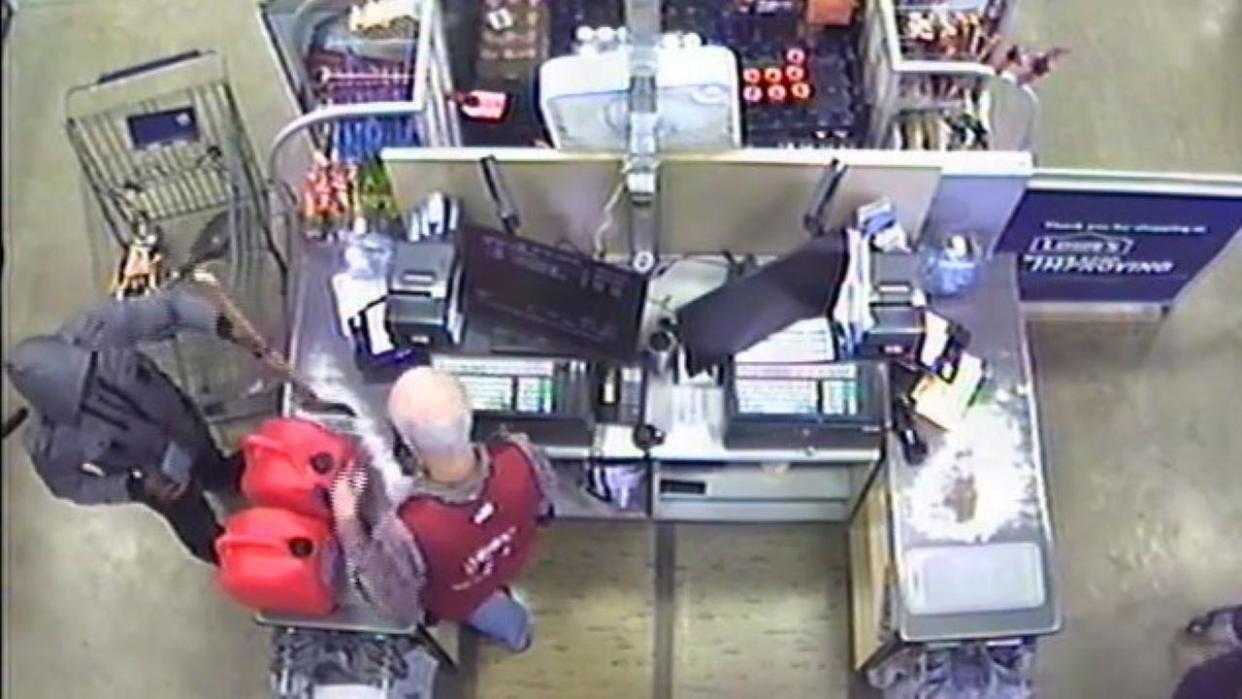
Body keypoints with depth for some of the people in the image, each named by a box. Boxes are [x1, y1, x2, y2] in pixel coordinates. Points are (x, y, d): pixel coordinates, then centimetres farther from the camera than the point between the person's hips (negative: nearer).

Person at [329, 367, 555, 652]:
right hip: (511, 562, 3)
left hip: (456, 599, -3)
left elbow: (392, 604, -24)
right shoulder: (519, 456, -38)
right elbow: (543, 508, -13)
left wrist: (346, 522, -19)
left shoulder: (404, 531, -47)